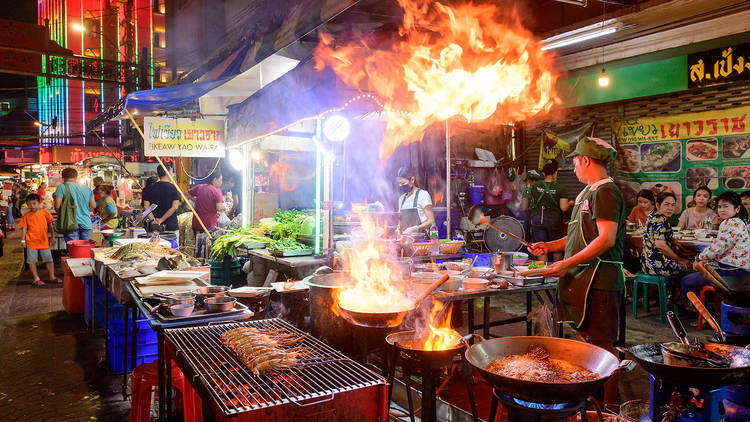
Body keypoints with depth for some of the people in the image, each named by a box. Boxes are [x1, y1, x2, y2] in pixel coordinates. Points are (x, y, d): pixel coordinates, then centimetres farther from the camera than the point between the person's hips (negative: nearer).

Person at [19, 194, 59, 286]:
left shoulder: (45, 212, 1)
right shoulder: (26, 216, 1)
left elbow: (50, 225, 6)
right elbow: (24, 228, 2)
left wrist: (52, 237, 7)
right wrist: (23, 240, -4)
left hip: (44, 241, 0)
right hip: (31, 241, 0)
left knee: (49, 259, 7)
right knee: (32, 261, 3)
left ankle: (52, 276, 20)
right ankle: (36, 278, 14)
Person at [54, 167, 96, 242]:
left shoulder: (62, 187, -2)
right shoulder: (87, 188, 10)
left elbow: (57, 206, -8)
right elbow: (93, 206, 9)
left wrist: (60, 215, 11)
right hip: (86, 224, 3)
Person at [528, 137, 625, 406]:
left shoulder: (605, 191, -12)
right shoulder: (589, 192, 19)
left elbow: (606, 239, -22)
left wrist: (567, 264, -22)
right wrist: (549, 246, 20)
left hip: (599, 280, -10)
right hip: (584, 279, 10)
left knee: (601, 344, -4)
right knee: (589, 339, 16)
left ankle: (608, 406, 6)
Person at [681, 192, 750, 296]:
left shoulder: (730, 223, -17)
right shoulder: (739, 222, 17)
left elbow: (717, 248, -19)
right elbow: (720, 246, 15)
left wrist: (699, 258, -3)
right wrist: (705, 260, 4)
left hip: (733, 272, -11)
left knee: (685, 281, -6)